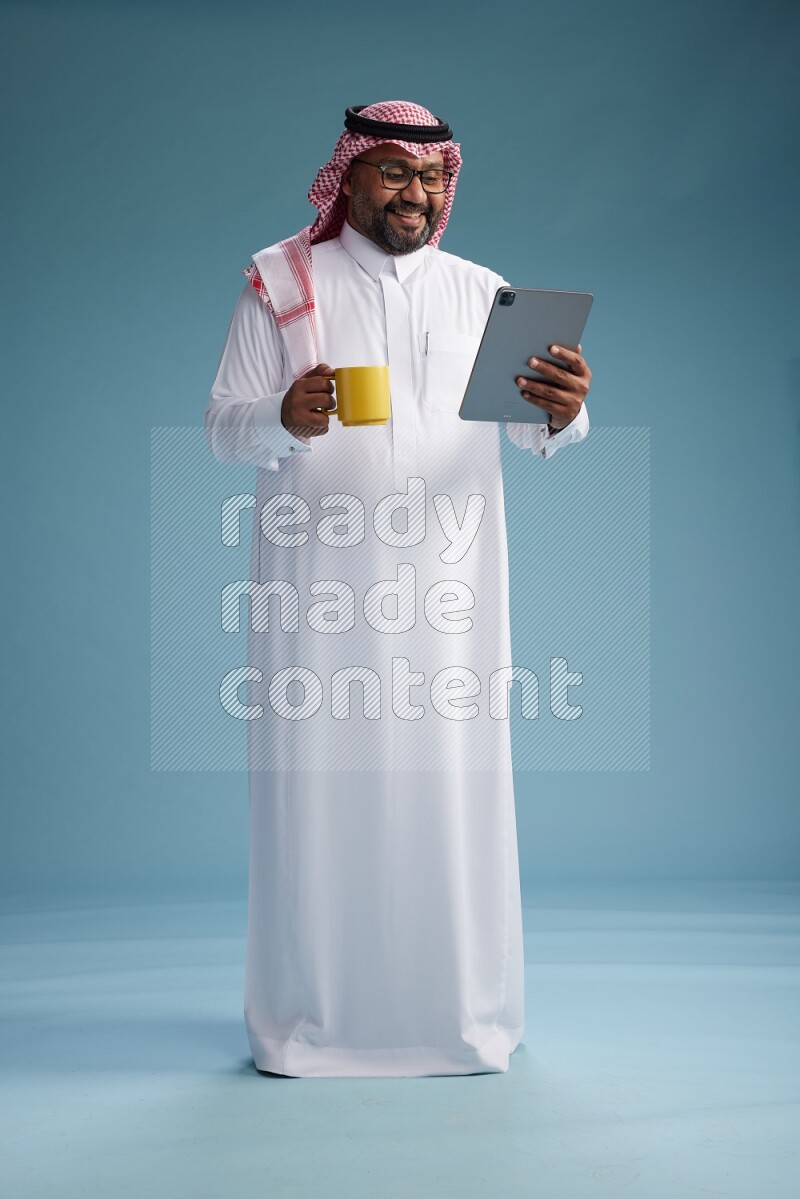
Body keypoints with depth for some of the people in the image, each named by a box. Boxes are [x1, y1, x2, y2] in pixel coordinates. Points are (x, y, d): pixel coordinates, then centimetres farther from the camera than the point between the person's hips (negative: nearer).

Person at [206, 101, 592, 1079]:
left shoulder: (481, 293, 13)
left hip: (444, 587, 2)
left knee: (452, 788, 2)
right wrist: (284, 419, -20)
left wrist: (563, 412, -22)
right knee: (316, 786, 0)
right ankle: (309, 1018, 15)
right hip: (316, 580, -1)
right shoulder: (281, 284, 8)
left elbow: (537, 432, 2)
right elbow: (222, 426, 2)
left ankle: (459, 1016, 17)